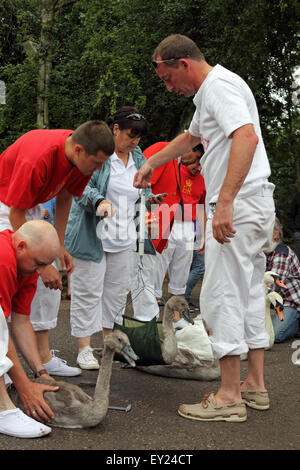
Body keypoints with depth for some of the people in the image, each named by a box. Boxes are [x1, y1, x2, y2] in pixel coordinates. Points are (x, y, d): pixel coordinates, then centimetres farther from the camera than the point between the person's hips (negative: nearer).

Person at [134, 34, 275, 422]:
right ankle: (255, 386, 21)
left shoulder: (220, 85, -11)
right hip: (255, 207, 11)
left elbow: (247, 137, -28)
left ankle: (229, 396, 0)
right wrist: (151, 163, 42)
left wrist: (224, 202, -33)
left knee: (221, 296, -7)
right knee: (248, 295, 13)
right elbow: (191, 137, 40)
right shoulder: (208, 92, 22)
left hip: (238, 206, -11)